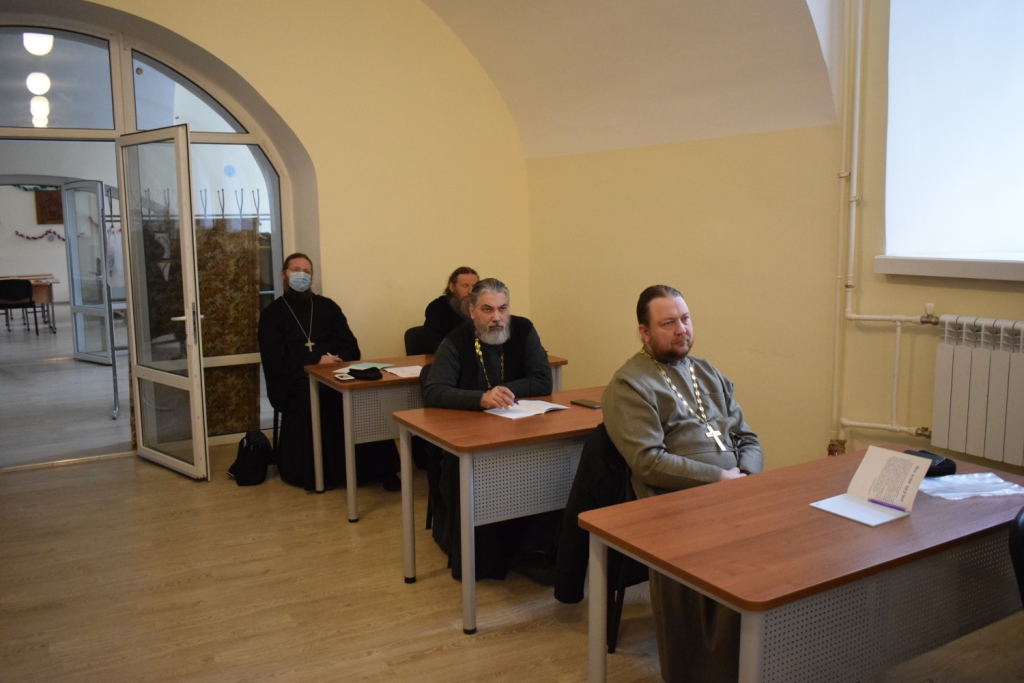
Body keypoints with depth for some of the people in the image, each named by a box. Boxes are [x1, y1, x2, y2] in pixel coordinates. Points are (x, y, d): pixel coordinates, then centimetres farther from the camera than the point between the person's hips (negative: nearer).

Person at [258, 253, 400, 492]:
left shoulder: (327, 306, 20)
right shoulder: (272, 313, 12)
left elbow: (351, 347, 11)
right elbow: (273, 358, -3)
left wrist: (336, 360, -13)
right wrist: (317, 361, -14)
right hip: (294, 378, -2)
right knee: (310, 395, -37)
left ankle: (381, 467, -26)